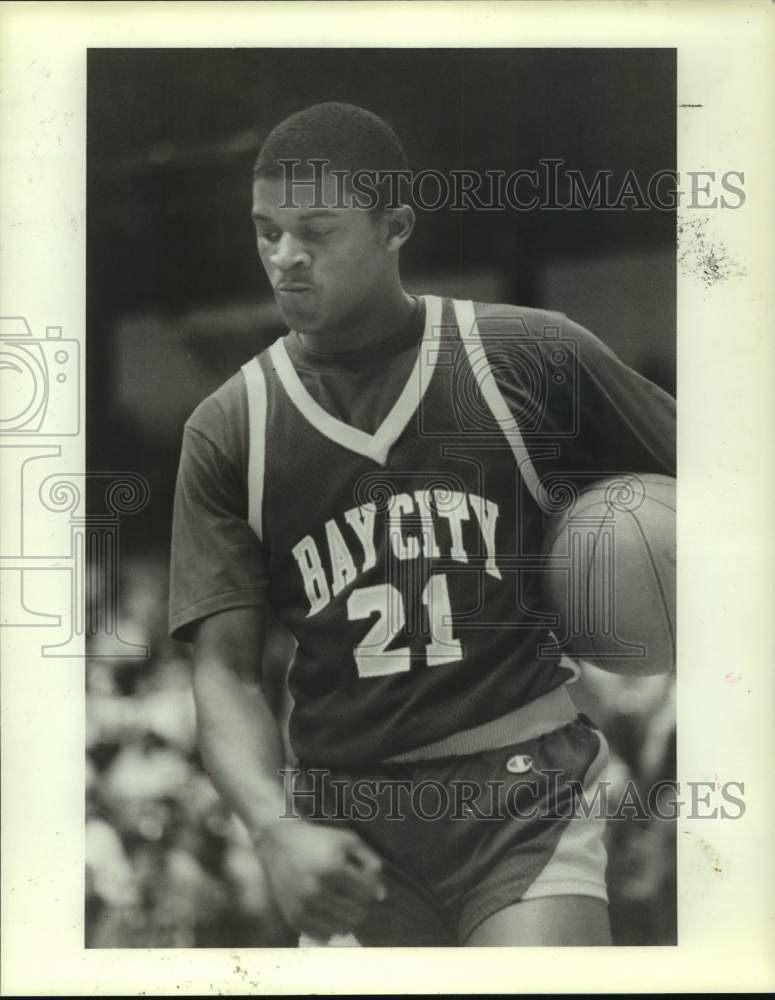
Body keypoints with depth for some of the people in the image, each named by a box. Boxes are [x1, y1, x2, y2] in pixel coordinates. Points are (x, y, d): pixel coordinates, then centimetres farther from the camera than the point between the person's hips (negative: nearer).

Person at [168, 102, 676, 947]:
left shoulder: (532, 356, -2)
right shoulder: (227, 431, 2)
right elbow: (225, 670, -1)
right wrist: (278, 829, -17)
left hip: (527, 790, -2)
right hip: (351, 822, 3)